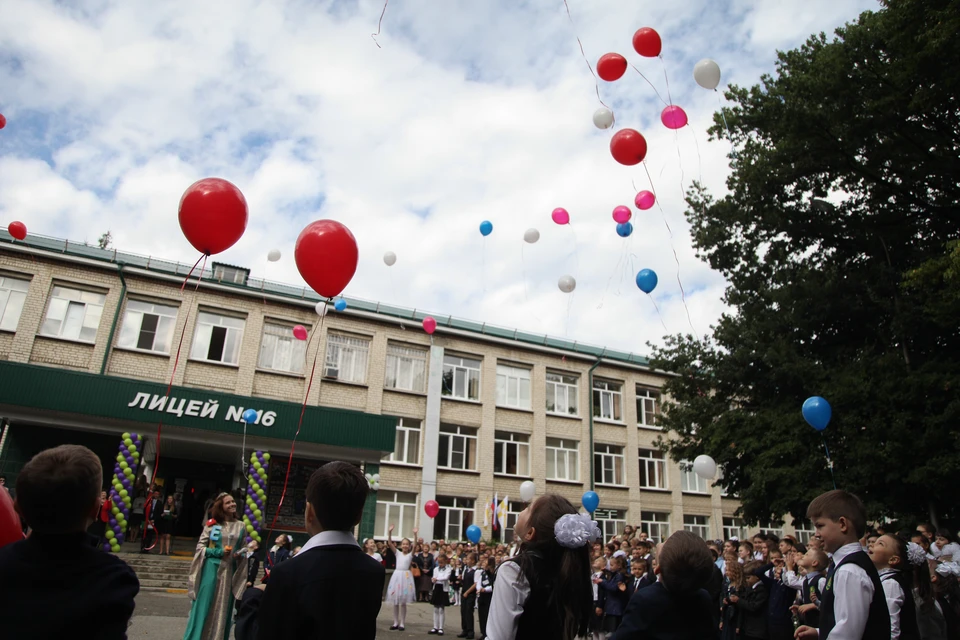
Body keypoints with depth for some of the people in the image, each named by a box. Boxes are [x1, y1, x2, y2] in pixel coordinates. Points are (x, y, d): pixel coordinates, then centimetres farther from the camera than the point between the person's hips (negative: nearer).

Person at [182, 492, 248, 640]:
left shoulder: (240, 526, 6)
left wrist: (240, 555, -8)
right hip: (211, 568, -3)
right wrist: (218, 552, -15)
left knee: (224, 607, 7)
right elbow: (200, 546, -2)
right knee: (204, 604, -2)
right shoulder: (212, 524, -2)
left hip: (229, 571, 3)